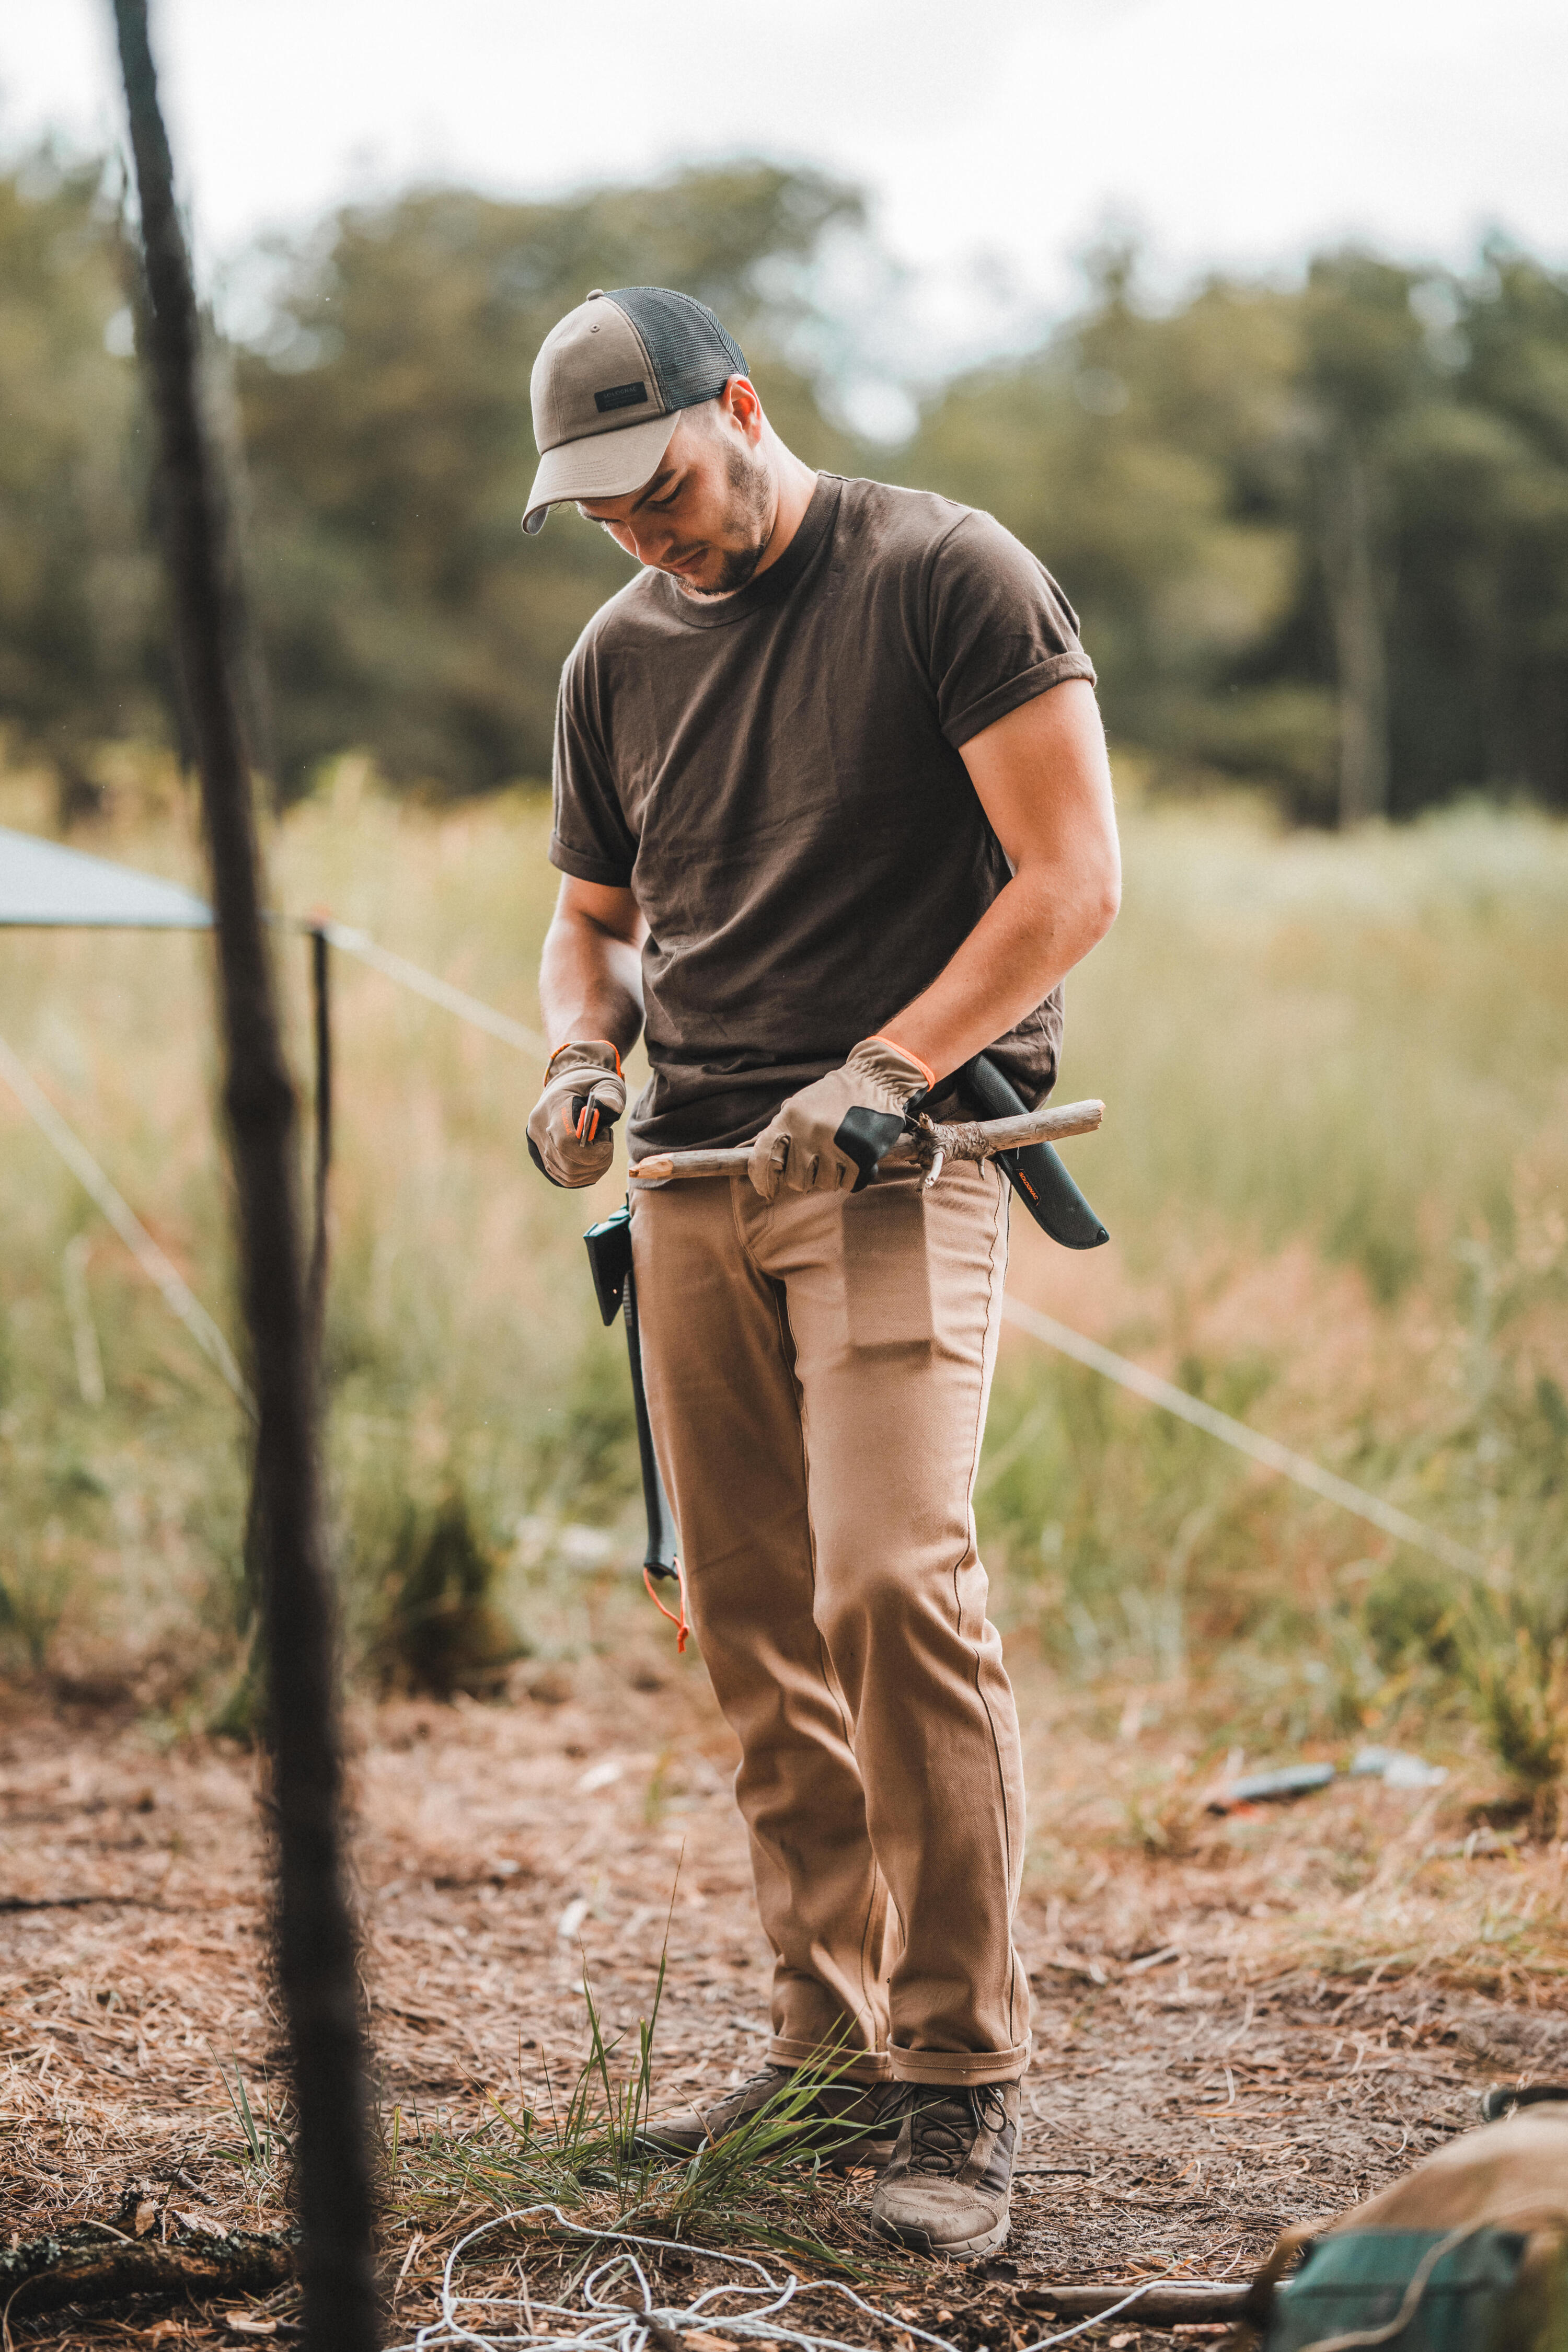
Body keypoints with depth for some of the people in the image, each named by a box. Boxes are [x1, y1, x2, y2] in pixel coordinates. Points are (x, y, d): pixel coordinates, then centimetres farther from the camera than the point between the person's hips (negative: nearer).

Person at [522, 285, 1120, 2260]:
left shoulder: (946, 576, -3)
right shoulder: (617, 660, 15)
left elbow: (1072, 877, -8)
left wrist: (886, 1069, -17)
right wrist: (579, 1049, 4)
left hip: (894, 1161, -6)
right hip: (694, 1177, 6)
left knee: (890, 1585, -19)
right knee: (753, 1632, 5)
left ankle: (961, 2080, -11)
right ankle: (830, 2048, 15)